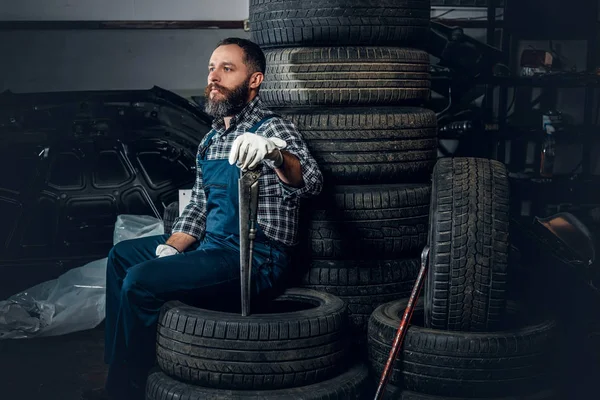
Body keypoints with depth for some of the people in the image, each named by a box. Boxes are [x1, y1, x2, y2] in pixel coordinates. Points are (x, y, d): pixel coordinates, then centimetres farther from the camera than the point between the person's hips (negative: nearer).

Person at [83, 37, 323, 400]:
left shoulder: (272, 130, -12)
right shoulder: (212, 139, 13)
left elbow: (311, 183, -32)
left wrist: (274, 152, -52)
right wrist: (169, 249, 3)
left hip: (257, 258, -9)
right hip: (211, 247, 10)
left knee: (140, 282, -21)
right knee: (122, 255, 17)